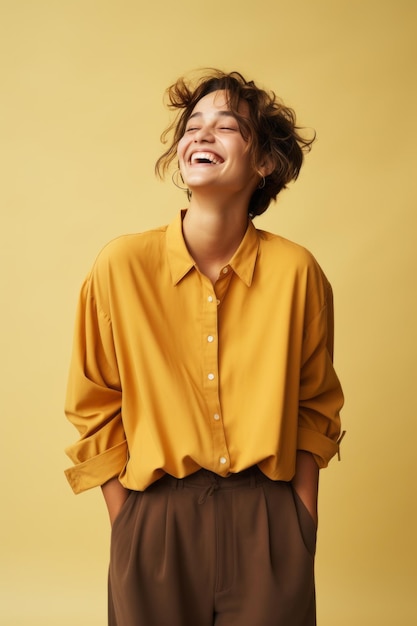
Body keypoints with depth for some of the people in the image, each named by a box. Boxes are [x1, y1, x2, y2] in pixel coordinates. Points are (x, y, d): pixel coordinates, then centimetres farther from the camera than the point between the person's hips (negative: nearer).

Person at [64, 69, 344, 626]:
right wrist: (127, 529, 1)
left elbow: (314, 407, 6)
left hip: (268, 525, 1)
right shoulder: (122, 266, -7)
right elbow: (96, 411, 2)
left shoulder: (296, 271, -6)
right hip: (156, 522, 0)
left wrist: (304, 525, 3)